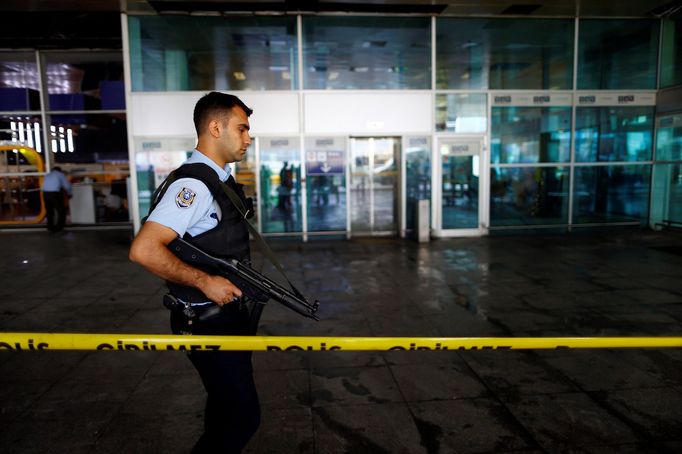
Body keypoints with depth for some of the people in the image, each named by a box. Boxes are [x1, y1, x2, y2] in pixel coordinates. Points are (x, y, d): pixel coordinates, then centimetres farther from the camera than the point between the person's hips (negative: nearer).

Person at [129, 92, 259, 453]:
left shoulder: (221, 180, 9)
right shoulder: (193, 185, -22)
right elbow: (143, 250, -31)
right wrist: (206, 282, -26)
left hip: (227, 314, 10)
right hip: (208, 323, -9)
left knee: (227, 407, 22)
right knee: (243, 416, 0)